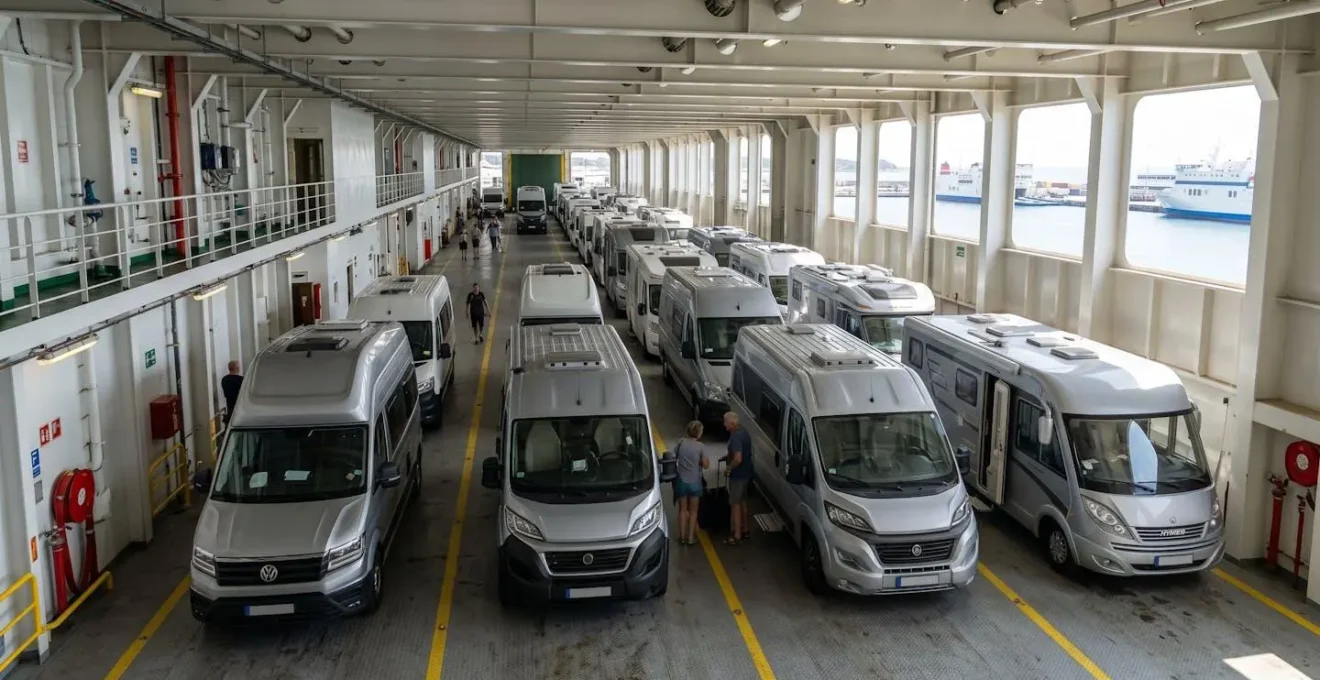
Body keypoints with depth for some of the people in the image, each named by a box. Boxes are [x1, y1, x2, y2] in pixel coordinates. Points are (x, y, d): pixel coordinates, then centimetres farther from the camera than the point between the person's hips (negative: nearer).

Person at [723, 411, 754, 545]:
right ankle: (745, 530, 31)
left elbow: (738, 459, -31)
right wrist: (728, 456, 14)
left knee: (735, 504, 0)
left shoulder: (736, 437, -26)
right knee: (742, 501, 20)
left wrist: (728, 468, -16)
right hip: (745, 472, 10)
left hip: (738, 474, -10)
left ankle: (737, 535, 6)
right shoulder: (743, 431, 6)